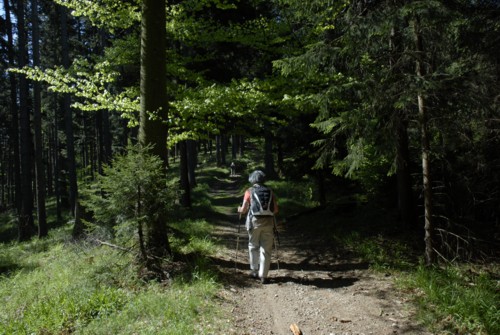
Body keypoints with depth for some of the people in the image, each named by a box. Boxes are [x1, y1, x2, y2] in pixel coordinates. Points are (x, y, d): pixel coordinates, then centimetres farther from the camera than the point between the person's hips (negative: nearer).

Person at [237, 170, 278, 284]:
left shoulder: (250, 191, 4)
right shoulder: (270, 191, 10)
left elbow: (244, 210, 1)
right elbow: (276, 210, 7)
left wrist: (239, 209, 23)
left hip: (255, 221, -1)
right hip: (268, 222, 1)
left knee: (253, 246, 19)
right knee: (266, 249, 6)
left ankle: (254, 270, 25)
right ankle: (263, 276, 6)